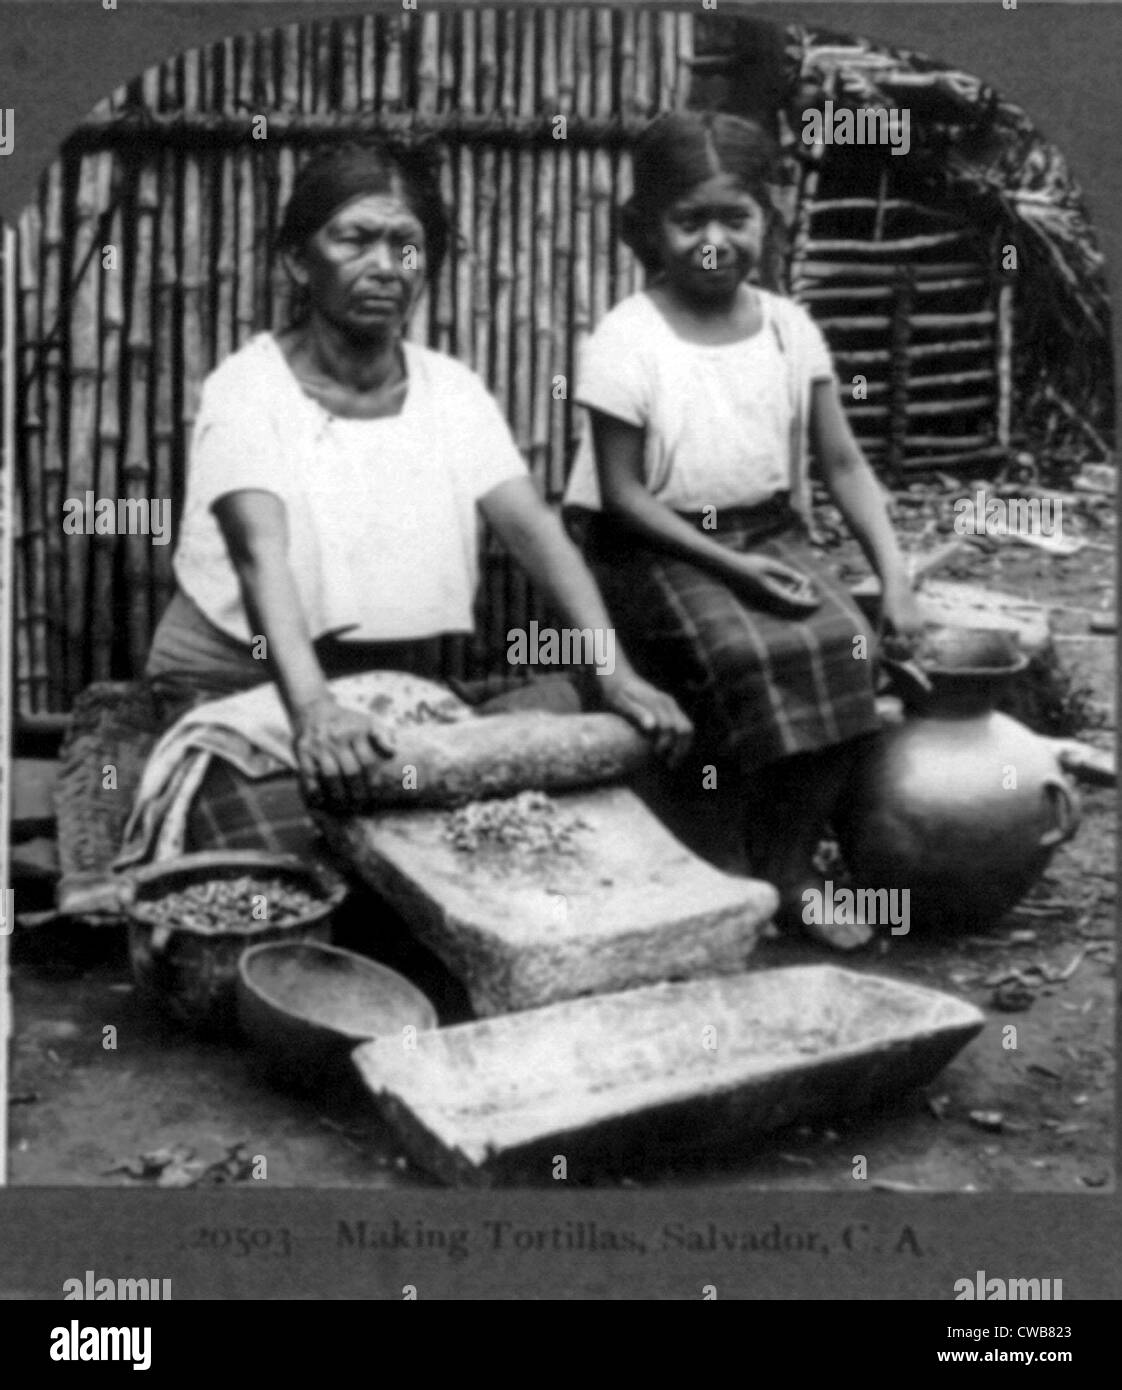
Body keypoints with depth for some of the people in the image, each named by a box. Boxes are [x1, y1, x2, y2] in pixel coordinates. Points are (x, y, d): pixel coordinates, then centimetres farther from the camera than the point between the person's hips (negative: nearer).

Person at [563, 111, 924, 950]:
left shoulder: (790, 328, 3)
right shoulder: (627, 340, -10)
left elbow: (843, 465, 6)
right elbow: (622, 493, -11)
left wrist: (895, 579, -5)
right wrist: (727, 565, -19)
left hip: (769, 533, 4)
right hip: (657, 547, -4)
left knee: (842, 646, -22)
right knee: (750, 654, -29)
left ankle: (788, 871, -7)